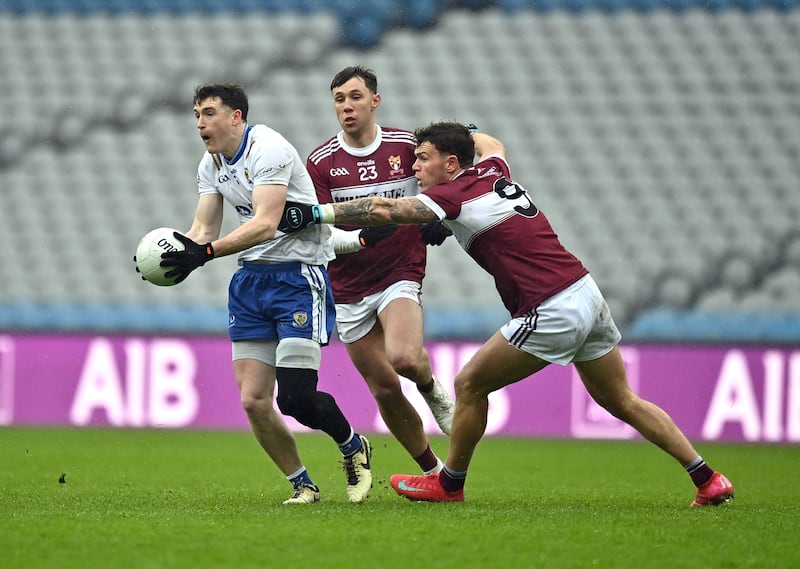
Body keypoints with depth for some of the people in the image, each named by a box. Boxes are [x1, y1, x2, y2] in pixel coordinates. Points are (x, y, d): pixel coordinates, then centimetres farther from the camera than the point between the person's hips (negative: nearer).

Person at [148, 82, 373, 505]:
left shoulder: (267, 149, -17)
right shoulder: (211, 164, 8)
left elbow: (265, 225, -28)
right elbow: (203, 231, 4)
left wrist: (205, 252, -37)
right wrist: (178, 254, -18)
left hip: (298, 276, -8)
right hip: (250, 279, 8)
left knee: (294, 397, -15)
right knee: (252, 400, -2)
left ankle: (353, 447, 14)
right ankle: (302, 485, 15)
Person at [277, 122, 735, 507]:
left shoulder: (456, 193, -10)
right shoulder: (494, 172, 13)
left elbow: (384, 212, -17)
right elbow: (491, 144, 39)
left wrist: (315, 214, -14)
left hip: (552, 312, -9)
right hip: (586, 293, 9)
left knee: (470, 385, 5)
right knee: (622, 402, 15)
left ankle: (450, 483, 18)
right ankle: (708, 479, 13)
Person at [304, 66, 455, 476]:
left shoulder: (407, 146, -3)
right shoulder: (320, 162, -4)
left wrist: (440, 220, -8)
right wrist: (363, 237, -27)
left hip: (400, 275, -2)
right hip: (348, 290, 2)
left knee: (403, 357, -30)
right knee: (385, 391, 2)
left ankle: (432, 388, 6)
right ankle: (432, 472, 20)